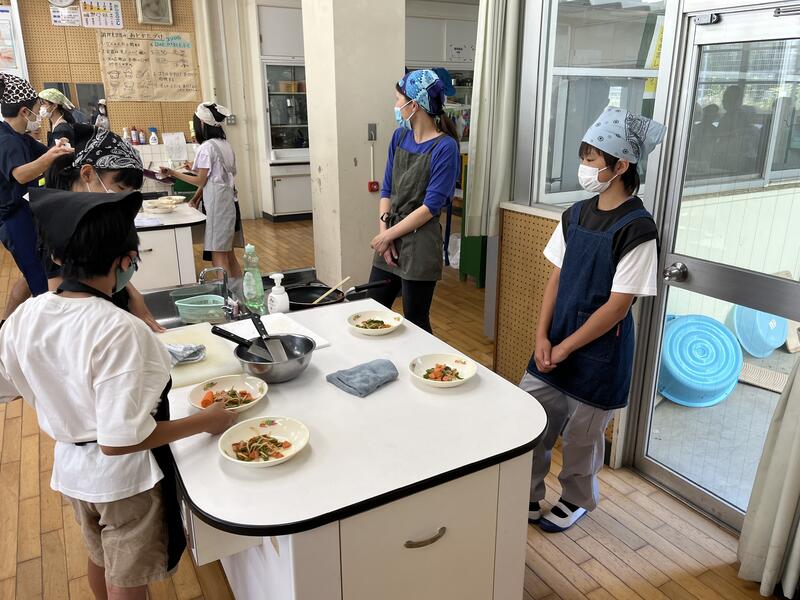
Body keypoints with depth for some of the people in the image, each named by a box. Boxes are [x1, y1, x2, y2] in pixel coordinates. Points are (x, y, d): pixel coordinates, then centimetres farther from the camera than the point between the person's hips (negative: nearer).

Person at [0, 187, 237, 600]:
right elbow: (120, 440, -31)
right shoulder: (120, 331, -32)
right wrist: (205, 421, -20)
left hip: (71, 468, 6)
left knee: (99, 560, 31)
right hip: (124, 478, -6)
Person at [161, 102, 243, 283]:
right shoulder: (225, 144, 13)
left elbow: (201, 181, -7)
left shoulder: (207, 147, -11)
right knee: (228, 253, 11)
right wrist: (196, 198, 14)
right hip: (229, 202, 8)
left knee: (218, 255, -7)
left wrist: (173, 173, -2)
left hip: (217, 205, -8)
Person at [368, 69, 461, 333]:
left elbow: (431, 207, -15)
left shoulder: (445, 147, -13)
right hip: (389, 241, 7)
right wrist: (383, 231, -4)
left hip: (419, 245, -6)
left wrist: (388, 235, -12)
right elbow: (386, 189, 9)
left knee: (415, 323, 6)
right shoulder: (400, 137, 7)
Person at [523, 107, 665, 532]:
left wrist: (565, 348, -14)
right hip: (555, 343, 6)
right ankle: (527, 496, 33)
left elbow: (617, 306, -18)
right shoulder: (577, 214, 3)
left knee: (581, 434, 12)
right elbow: (556, 277, 5)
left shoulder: (637, 229, -18)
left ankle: (577, 499, 40)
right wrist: (542, 336, -4)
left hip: (599, 351, -6)